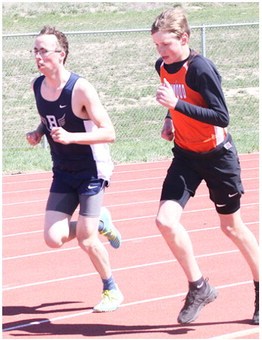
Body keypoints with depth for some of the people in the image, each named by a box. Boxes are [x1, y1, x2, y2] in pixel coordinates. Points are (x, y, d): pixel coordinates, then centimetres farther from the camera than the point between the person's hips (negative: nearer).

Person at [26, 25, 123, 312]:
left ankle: (111, 291, 18)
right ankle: (100, 223, 23)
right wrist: (38, 133, -2)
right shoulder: (37, 86, -1)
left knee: (85, 239, -6)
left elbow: (109, 133, -21)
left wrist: (70, 137, -33)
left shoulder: (81, 89, -21)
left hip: (91, 170, -6)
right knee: (53, 238, -6)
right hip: (63, 172, 6)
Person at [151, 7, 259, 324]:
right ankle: (198, 287, 2)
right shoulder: (163, 67, -1)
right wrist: (170, 119, 3)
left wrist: (177, 104, -33)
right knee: (166, 220, -14)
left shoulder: (201, 68, -23)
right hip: (186, 155, 6)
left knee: (231, 226, 9)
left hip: (217, 154, -6)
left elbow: (221, 117, -28)